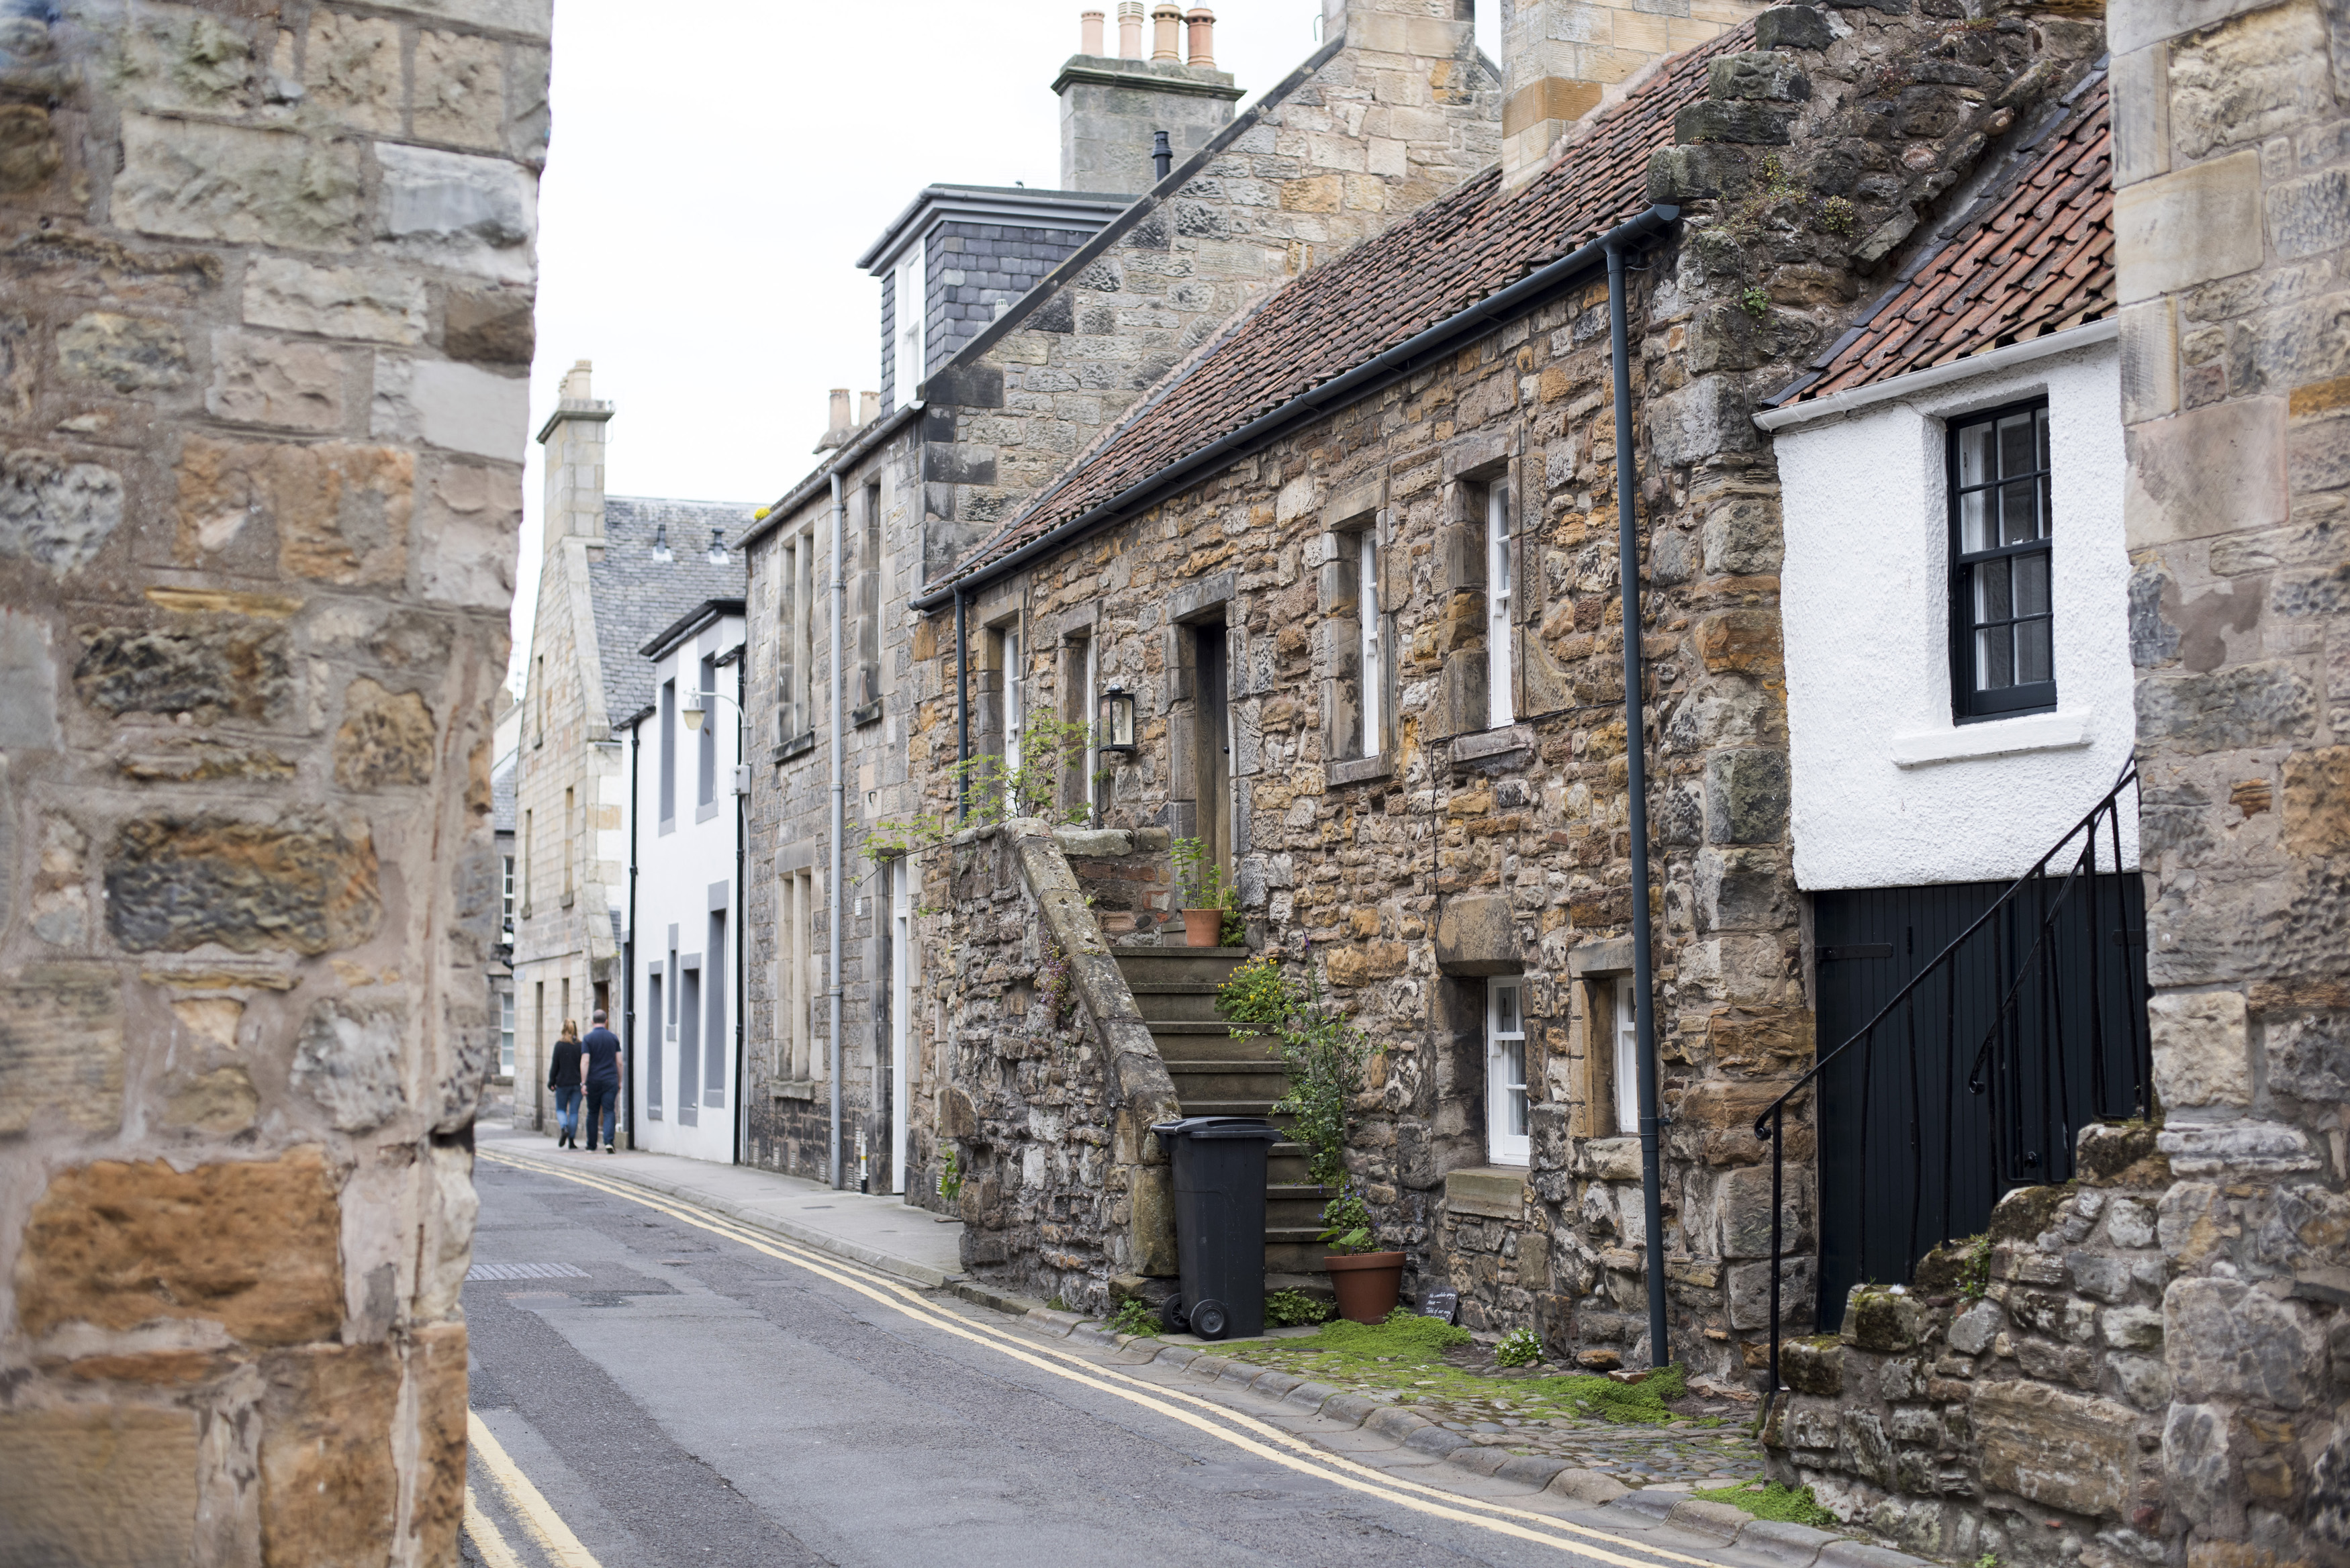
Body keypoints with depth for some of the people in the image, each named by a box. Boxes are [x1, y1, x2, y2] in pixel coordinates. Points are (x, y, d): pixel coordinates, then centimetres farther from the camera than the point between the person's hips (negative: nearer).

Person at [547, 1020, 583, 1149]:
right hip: (577, 1083, 2)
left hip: (563, 1082, -2)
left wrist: (551, 1081, 4)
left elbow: (555, 1065, -5)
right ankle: (572, 1141, 5)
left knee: (560, 1109, 13)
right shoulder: (580, 1046, -2)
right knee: (574, 1111, 7)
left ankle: (564, 1129, -14)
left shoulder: (559, 1045, -7)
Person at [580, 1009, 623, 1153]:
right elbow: (619, 1062, 3)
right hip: (610, 1080, 1)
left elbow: (585, 1061, -11)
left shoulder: (588, 1038, -4)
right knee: (609, 1112, -3)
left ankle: (592, 1145, 20)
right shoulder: (613, 1037, 3)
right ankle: (609, 1141, -21)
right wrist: (620, 1081, 12)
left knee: (593, 1113, 12)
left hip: (593, 1081, -1)